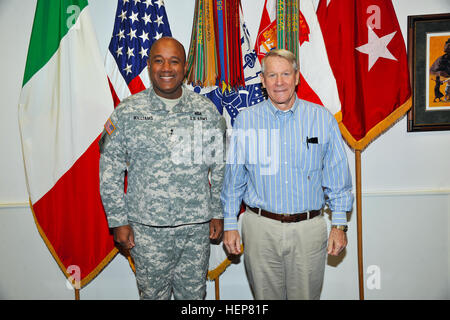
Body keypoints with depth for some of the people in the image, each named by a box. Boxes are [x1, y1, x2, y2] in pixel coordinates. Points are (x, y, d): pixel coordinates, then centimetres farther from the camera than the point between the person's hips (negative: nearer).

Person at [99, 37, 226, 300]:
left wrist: (218, 212, 4)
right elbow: (110, 172, -1)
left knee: (194, 293, 17)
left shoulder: (206, 110, 2)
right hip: (147, 228, -1)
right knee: (153, 293, 14)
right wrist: (119, 221, -3)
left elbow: (220, 166, 6)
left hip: (197, 225, 2)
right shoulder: (127, 112, -3)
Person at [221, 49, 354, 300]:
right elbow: (233, 178, 4)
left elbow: (338, 177, 4)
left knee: (306, 295, 14)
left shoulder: (323, 119, 0)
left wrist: (340, 225, 2)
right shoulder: (246, 121, 0)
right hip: (260, 227, 0)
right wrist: (230, 224, 4)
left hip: (309, 229, 0)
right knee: (265, 296, 14)